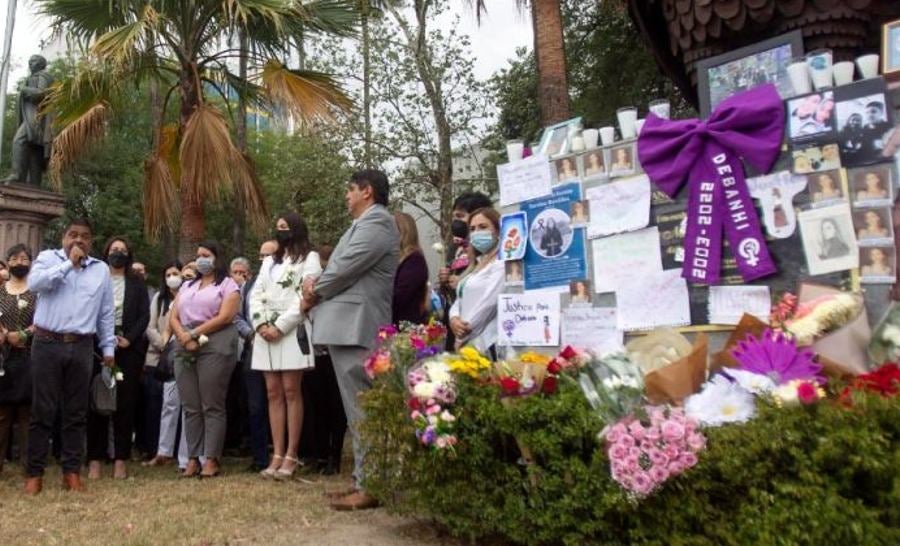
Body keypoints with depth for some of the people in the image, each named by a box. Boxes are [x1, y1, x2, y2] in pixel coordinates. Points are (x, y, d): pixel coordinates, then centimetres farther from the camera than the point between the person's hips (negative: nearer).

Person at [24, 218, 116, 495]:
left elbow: (106, 314, 11)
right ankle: (34, 472, 10)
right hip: (47, 344, -2)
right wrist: (69, 263, -11)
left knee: (76, 412, 6)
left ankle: (72, 471, 14)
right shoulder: (48, 258, 6)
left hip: (81, 347, 2)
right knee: (42, 410, 2)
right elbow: (34, 283, -15)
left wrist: (108, 348, 8)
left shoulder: (101, 269, 11)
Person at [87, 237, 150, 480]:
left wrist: (129, 339, -9)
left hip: (129, 348, 1)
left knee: (125, 403, -1)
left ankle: (120, 459, 2)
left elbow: (144, 316, 4)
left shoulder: (137, 285, 13)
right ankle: (95, 458, 3)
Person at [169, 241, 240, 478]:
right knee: (190, 407, 4)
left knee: (212, 406, -6)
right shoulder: (186, 286, 24)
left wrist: (194, 334, -10)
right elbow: (173, 318, 14)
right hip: (185, 349, 6)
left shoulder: (227, 285, 6)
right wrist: (183, 337, -6)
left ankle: (212, 460, -4)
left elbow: (225, 317, -8)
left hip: (214, 347, -6)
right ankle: (193, 459, 7)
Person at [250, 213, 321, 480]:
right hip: (266, 333, 6)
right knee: (273, 393, 3)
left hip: (292, 332, -6)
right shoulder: (269, 261, 25)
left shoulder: (309, 258, 5)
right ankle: (277, 455, 4)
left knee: (291, 391, -7)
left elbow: (305, 297, -7)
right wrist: (260, 324, -3)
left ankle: (291, 455, -4)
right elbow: (256, 293, 15)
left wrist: (280, 327, -13)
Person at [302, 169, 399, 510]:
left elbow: (345, 267, -16)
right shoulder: (366, 223, 24)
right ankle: (364, 479, 20)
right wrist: (316, 284, 3)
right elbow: (342, 268, 23)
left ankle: (368, 486, -3)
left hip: (355, 327, -11)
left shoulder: (376, 221, -9)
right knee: (360, 409, 13)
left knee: (361, 410, -8)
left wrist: (313, 295, -1)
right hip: (349, 326, 11)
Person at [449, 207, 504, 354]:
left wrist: (461, 338, -8)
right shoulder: (477, 264, 20)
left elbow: (488, 303, -15)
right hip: (468, 343, 8)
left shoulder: (501, 263, -7)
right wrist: (454, 319, -5)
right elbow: (461, 298, 17)